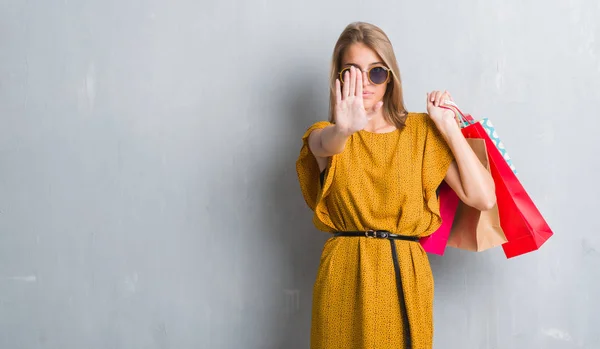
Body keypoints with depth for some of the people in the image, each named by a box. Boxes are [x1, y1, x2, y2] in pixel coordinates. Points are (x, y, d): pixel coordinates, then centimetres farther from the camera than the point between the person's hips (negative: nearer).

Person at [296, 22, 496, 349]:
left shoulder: (420, 130, 2)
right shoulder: (324, 136, 1)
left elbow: (484, 198, -6)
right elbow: (326, 143, -27)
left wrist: (448, 125, -7)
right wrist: (344, 128, -49)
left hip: (406, 276, 1)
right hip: (345, 276, -1)